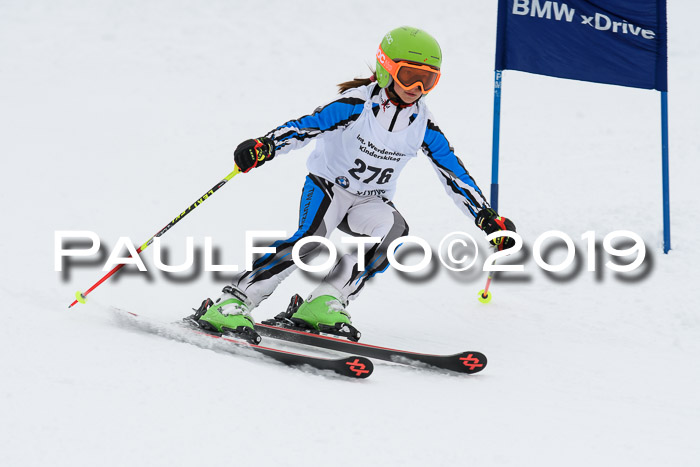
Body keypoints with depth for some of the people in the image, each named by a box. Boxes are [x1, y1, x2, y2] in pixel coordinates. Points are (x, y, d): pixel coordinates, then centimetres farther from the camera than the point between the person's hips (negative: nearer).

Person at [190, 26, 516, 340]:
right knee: (311, 237, -32)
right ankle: (232, 301, -28)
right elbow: (309, 126, -27)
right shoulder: (359, 103, -17)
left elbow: (453, 172, 1)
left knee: (392, 229, -29)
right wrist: (264, 146, -44)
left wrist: (487, 218, -3)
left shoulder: (422, 123, -4)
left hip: (370, 200, 4)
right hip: (328, 184, -4)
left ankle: (324, 302, -30)